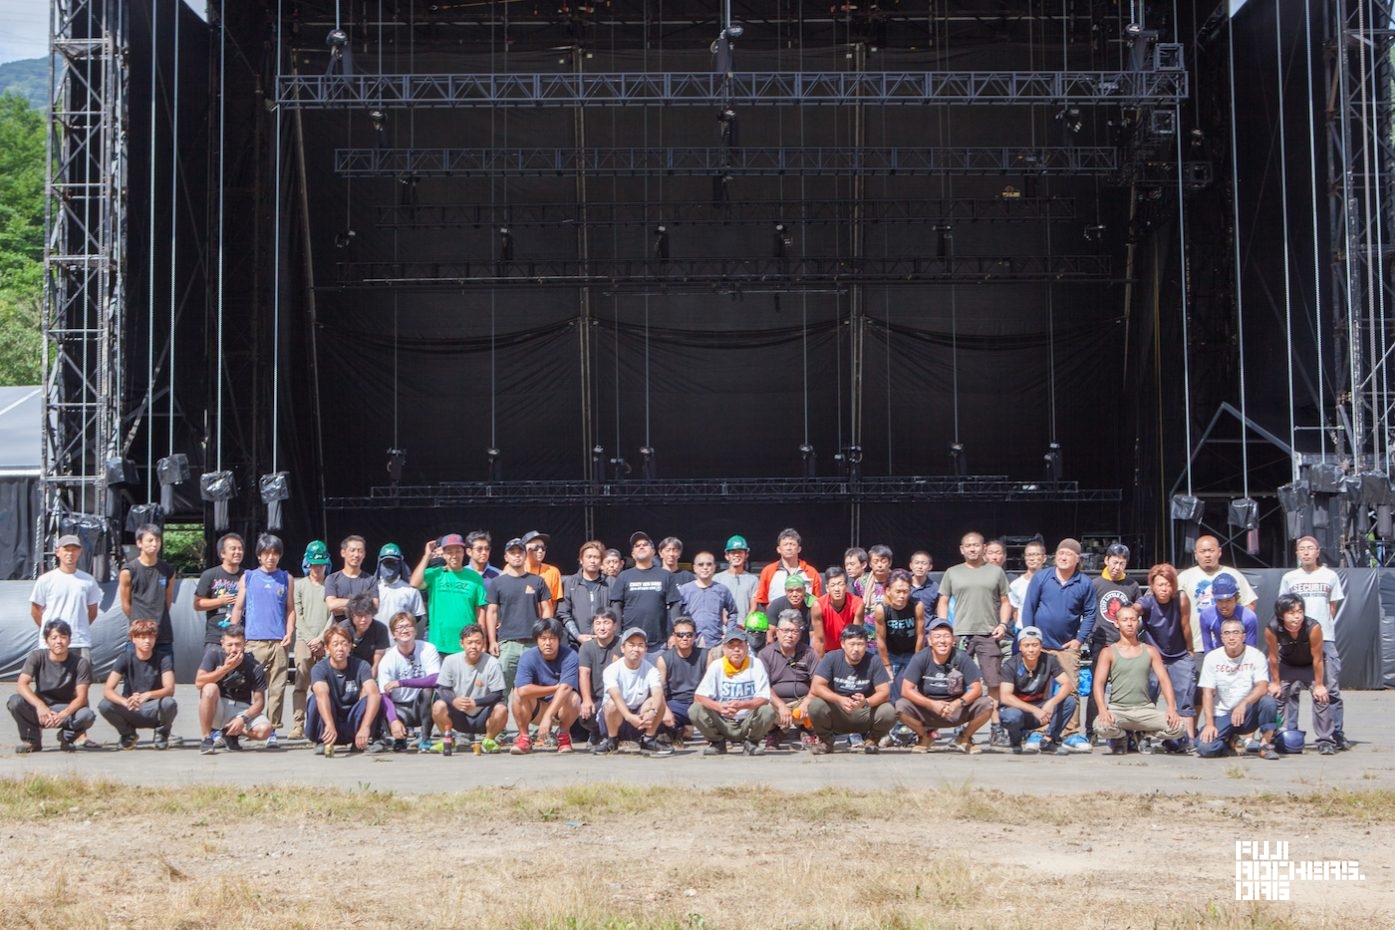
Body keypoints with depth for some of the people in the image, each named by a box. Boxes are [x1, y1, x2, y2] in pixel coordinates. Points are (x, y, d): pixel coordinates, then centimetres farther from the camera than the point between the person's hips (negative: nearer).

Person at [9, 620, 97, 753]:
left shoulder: (80, 663, -12)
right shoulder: (37, 657, -10)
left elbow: (81, 697, -17)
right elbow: (21, 685, -21)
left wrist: (63, 714, -36)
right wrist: (40, 706, -39)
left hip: (67, 708, -1)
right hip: (39, 707, 1)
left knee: (87, 715, -33)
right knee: (15, 701, -29)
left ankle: (66, 737, 3)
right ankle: (32, 739, -3)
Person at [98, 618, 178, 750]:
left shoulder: (163, 658, -9)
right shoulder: (125, 657, -7)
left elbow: (169, 689, -21)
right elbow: (107, 690, -17)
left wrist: (147, 695, -42)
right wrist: (125, 702, -38)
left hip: (154, 711, -1)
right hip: (130, 712, 2)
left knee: (169, 703, -34)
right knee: (104, 705, -27)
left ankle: (162, 733, -1)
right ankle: (127, 733, 4)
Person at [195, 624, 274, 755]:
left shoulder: (254, 668, -11)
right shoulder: (214, 654, -11)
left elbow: (259, 702, -9)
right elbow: (199, 683, -22)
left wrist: (243, 719, -26)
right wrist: (226, 668, -29)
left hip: (241, 709, 1)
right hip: (217, 708, -1)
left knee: (265, 729, -27)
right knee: (210, 688, -34)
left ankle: (230, 733, 4)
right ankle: (206, 738, -19)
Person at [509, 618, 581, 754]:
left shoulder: (569, 656, -19)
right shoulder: (528, 658, -16)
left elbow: (565, 688, -32)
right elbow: (523, 690, -32)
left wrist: (548, 716, -44)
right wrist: (555, 688, -26)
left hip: (561, 709, -1)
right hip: (536, 711, 1)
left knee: (573, 698, -33)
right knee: (517, 693, -27)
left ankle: (564, 735, -4)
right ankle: (524, 737, -10)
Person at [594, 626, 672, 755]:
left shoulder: (651, 670, -8)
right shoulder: (612, 670, -16)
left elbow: (658, 692, -28)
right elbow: (616, 696, -34)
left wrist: (652, 712, -51)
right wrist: (629, 716, -53)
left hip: (640, 717, 2)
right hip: (617, 717, -2)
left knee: (658, 700, -25)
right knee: (613, 704, -35)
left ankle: (648, 741, -9)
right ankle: (611, 740, -9)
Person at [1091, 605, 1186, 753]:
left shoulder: (1150, 651, 12)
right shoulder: (1109, 653, 5)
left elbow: (1164, 680, 5)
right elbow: (1099, 683, -4)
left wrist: (1171, 709, -11)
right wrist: (1103, 710, -22)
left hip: (1145, 708, 3)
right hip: (1118, 709, -3)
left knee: (1178, 728, -22)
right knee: (1102, 726, -37)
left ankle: (1142, 734, 11)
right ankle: (1118, 738, 5)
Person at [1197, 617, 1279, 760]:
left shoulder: (1256, 656, -5)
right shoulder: (1212, 658, -2)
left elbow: (1262, 687, -18)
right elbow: (1207, 693, -4)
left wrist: (1244, 704, -37)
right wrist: (1209, 724, -15)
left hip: (1248, 714, -1)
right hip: (1222, 716, 1)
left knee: (1268, 701, -32)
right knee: (1206, 749, -23)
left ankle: (1265, 745, -12)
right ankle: (1230, 741, 13)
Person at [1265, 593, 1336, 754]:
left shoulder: (1313, 627, -37)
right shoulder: (1272, 629, -32)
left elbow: (1317, 658, -25)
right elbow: (1273, 658, -16)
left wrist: (1319, 685, -17)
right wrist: (1275, 682, -6)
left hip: (1312, 665, -2)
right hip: (1287, 665, 2)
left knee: (1322, 697, -12)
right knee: (1278, 696, 1)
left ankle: (1326, 741, -6)